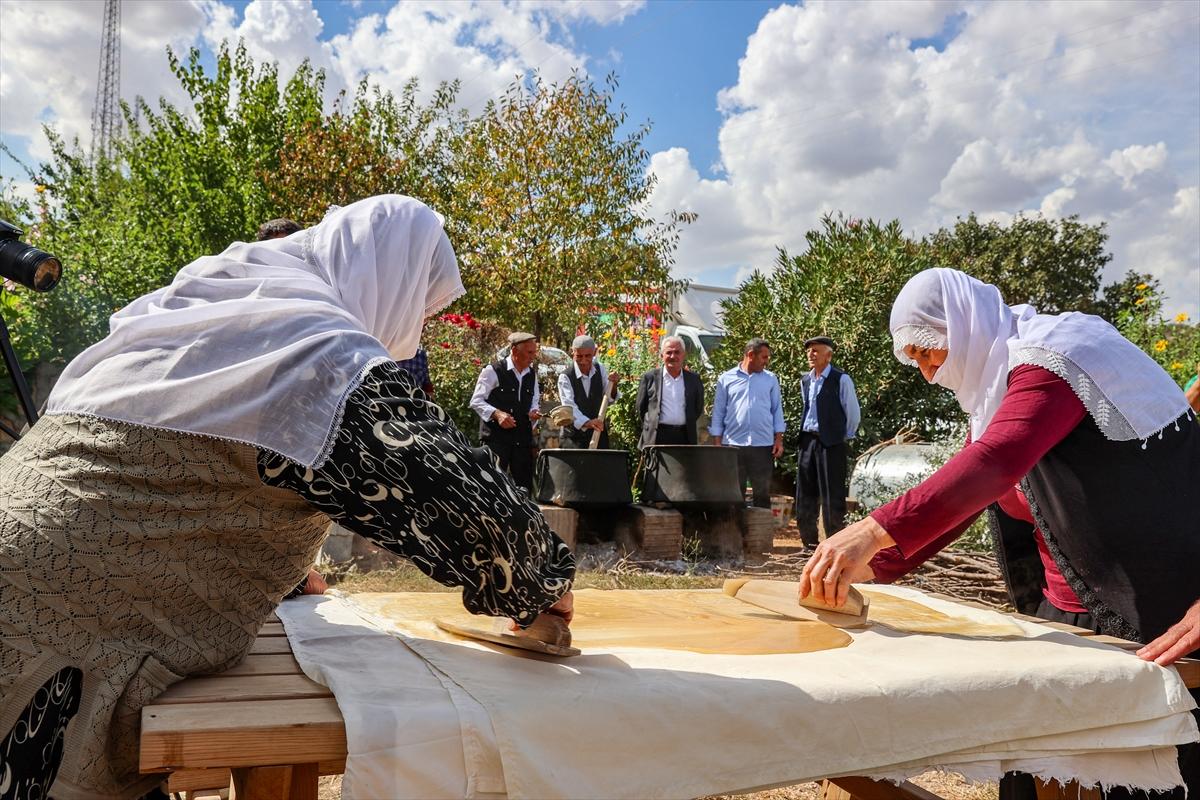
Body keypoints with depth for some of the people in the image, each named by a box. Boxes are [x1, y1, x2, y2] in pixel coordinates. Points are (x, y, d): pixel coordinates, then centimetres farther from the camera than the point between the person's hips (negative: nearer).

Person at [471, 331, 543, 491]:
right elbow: (476, 401, -5)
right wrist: (496, 413, -19)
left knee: (525, 484, 6)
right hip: (496, 437, -6)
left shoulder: (532, 374, 14)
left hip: (523, 437, 6)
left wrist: (533, 412, 2)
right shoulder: (492, 371, -7)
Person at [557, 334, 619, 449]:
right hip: (575, 437, -4)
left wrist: (613, 384, -20)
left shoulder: (600, 369, 3)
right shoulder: (565, 378, -12)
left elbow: (610, 399, 1)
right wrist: (587, 422, -42)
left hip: (600, 433, 4)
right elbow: (569, 407, -24)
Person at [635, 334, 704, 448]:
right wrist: (648, 428, 8)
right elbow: (640, 407, 9)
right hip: (657, 438, -2)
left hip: (684, 438, 2)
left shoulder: (694, 379, 11)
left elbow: (698, 408, 17)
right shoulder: (649, 377, 5)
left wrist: (689, 427, 12)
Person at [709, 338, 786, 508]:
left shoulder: (771, 379, 9)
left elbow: (777, 410, 10)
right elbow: (718, 412, 5)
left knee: (763, 492, 6)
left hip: (763, 445, 1)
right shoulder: (726, 378, 4)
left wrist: (779, 439, 3)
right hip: (733, 444, -1)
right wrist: (717, 443, 0)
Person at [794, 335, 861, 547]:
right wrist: (806, 434, 16)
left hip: (831, 442, -6)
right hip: (807, 440, 6)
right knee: (805, 493, 9)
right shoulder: (805, 380, 12)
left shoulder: (841, 379, -7)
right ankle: (809, 541, 19)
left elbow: (853, 412, -2)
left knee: (832, 495, -4)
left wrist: (845, 437, 4)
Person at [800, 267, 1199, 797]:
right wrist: (875, 566, 1)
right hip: (1073, 607, 9)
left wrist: (875, 532, -44)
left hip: (1155, 611, -9)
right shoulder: (998, 383, 12)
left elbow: (994, 463, -37)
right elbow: (960, 495, 11)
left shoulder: (1047, 355, -18)